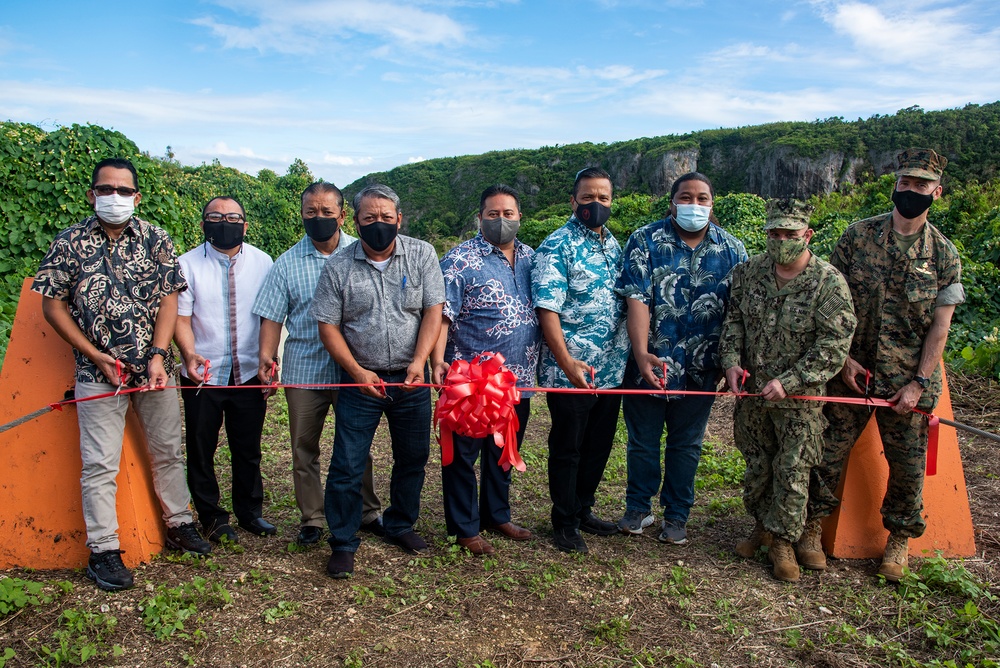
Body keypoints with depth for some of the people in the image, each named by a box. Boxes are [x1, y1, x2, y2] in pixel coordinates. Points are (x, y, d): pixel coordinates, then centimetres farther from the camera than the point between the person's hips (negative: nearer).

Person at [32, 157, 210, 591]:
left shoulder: (155, 239, 2)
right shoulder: (69, 243, -2)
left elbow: (169, 298, 0)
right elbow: (53, 306, 0)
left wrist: (158, 354, -10)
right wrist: (97, 356, -7)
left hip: (155, 368, 2)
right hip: (99, 373, -2)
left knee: (168, 450, 13)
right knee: (100, 464, 1)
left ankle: (179, 523, 31)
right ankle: (103, 550, 14)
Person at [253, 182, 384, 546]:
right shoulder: (287, 264, 3)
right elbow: (272, 315, 2)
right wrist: (267, 355, -12)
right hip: (303, 370, 1)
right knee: (304, 447, 10)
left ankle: (368, 512, 28)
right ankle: (311, 519, 25)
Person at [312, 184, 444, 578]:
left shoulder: (421, 254, 0)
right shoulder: (338, 267, -2)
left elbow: (433, 311, -5)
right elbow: (328, 326, -2)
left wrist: (418, 362, -16)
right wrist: (358, 372, -12)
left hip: (411, 379, 2)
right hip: (362, 380, -1)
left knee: (413, 458, 13)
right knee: (347, 467, 0)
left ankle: (401, 525, 35)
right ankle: (343, 543, 17)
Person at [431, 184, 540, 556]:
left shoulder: (531, 259, 10)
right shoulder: (460, 260, -8)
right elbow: (440, 316, -14)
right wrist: (438, 362, -26)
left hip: (518, 382, 6)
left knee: (504, 454, 19)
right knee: (463, 455, 7)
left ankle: (497, 515, 37)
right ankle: (464, 528, 22)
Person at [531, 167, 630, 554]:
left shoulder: (613, 244, 12)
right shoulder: (557, 247, -11)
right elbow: (546, 309, -17)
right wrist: (568, 363, -23)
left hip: (611, 371, 7)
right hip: (569, 373, -7)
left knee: (598, 446, 18)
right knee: (567, 449, 7)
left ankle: (583, 510, 35)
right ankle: (564, 522, 23)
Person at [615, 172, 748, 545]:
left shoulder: (732, 249, 1)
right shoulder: (646, 241, -6)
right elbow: (637, 300, -16)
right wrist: (641, 354, -26)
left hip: (700, 369, 2)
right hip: (649, 363, -2)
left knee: (686, 444, 15)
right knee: (642, 440, 13)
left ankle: (676, 515, 32)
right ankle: (638, 507, 33)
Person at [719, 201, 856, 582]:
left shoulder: (829, 283, -13)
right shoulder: (749, 272, 0)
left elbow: (833, 347, -15)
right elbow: (733, 320, 8)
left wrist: (788, 382, -20)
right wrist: (731, 360, -8)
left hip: (800, 398, -4)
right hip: (750, 392, 4)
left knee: (792, 471, 4)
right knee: (756, 465, 16)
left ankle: (783, 542, 21)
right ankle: (762, 525, 37)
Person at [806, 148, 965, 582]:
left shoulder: (944, 254, 1)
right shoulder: (858, 236, -1)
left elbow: (940, 325, -1)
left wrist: (920, 382, -8)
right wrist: (844, 357, -6)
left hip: (907, 380, 0)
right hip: (852, 371, 0)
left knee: (907, 462, 8)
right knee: (830, 450, 4)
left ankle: (900, 538, 29)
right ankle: (814, 522, 23)